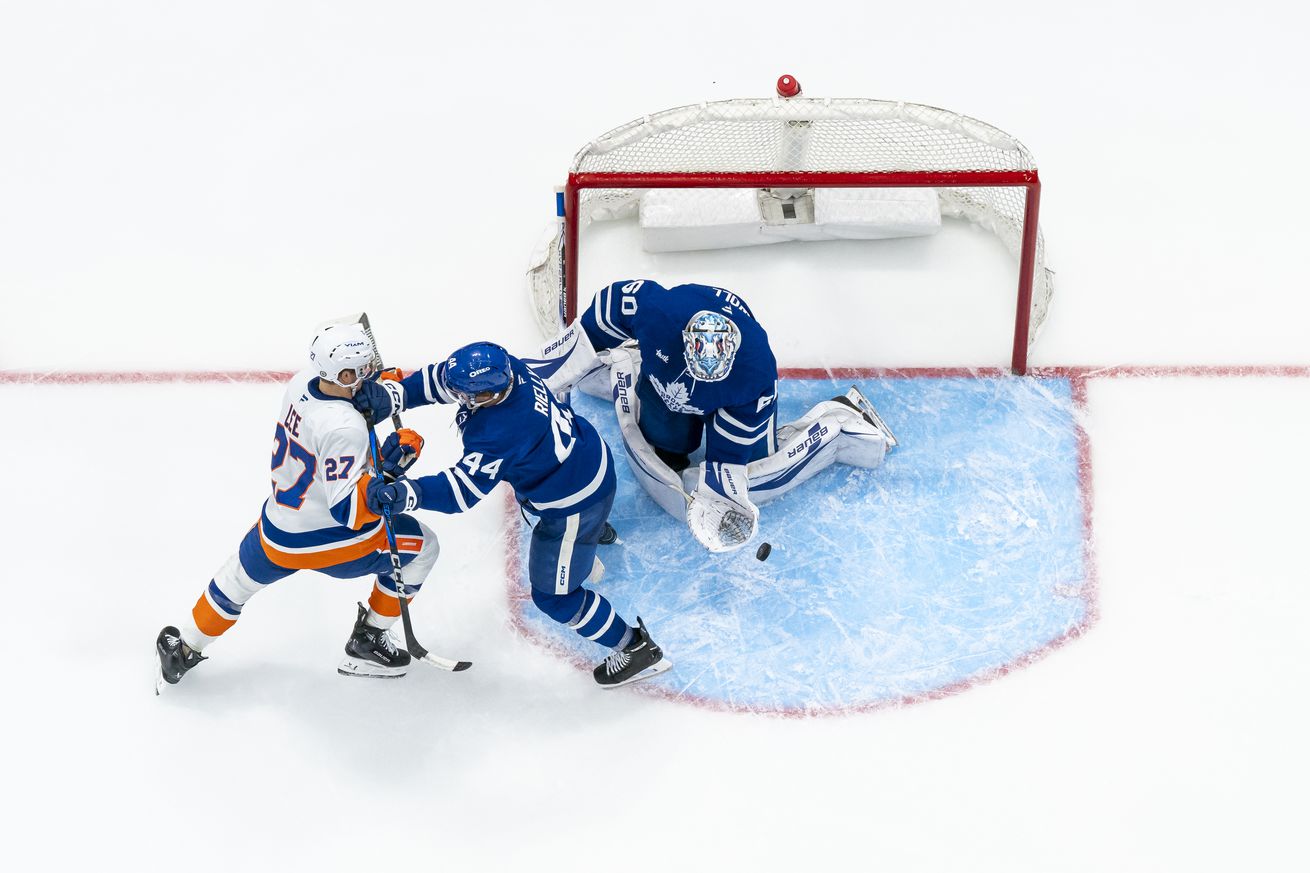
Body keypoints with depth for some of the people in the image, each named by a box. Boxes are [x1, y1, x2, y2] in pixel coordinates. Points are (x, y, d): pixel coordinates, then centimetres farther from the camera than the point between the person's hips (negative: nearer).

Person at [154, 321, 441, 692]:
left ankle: (182, 650, 48)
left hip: (276, 531, 7)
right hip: (327, 541, -7)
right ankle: (367, 642, 21)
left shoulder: (302, 382, -10)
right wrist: (390, 462, -32)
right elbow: (351, 511, -31)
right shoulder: (344, 429, -32)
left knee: (238, 580, 34)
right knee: (422, 546, 14)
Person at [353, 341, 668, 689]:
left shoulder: (497, 435, -40)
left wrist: (405, 492, -50)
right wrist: (392, 394, -21)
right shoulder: (505, 366, -19)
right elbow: (442, 379, -8)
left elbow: (463, 489, -37)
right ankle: (592, 530, 73)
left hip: (574, 501, -9)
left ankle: (636, 649, 20)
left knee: (554, 595, 7)